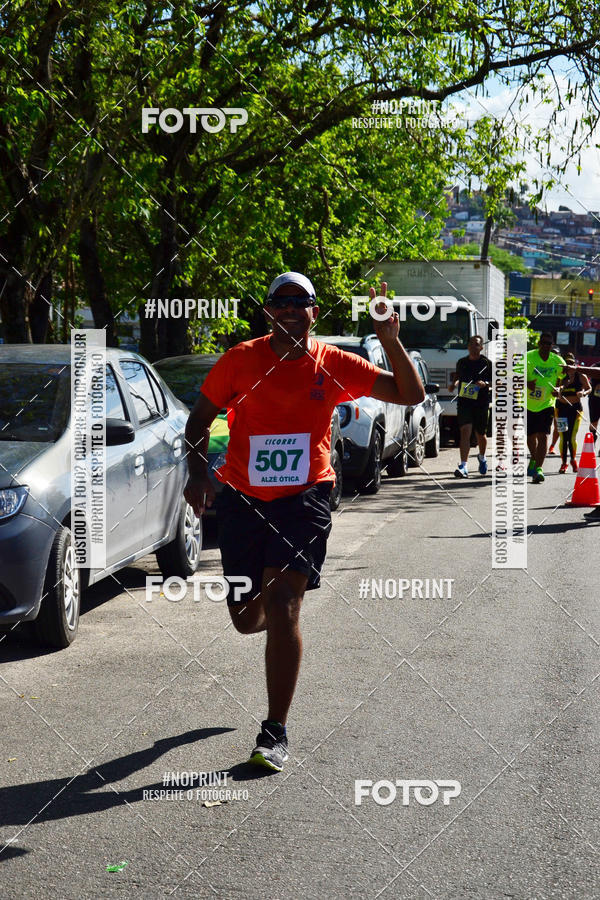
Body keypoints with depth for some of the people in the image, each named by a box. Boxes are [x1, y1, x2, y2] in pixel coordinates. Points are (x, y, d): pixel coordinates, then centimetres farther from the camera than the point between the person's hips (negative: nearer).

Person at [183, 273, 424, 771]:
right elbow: (200, 417, 8)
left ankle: (275, 732, -6)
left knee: (282, 607, -15)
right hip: (242, 498, 2)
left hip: (305, 497, -2)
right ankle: (276, 619, 50)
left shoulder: (334, 365, -1)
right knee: (246, 618, 9)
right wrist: (197, 471, -8)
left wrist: (391, 340, -16)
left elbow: (411, 394, -1)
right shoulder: (241, 360, -1)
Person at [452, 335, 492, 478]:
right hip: (464, 402, 1)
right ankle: (463, 466, -23)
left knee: (481, 434, 14)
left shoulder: (487, 363, 0)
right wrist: (455, 384, 10)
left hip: (481, 403, -1)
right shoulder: (461, 362, 10)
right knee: (465, 431, -16)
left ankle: (482, 457, 46)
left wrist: (486, 383, -17)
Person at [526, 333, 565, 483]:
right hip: (528, 403, 1)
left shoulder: (558, 361, -2)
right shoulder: (528, 357, -8)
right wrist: (526, 383, -29)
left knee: (543, 435, -15)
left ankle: (538, 468, -18)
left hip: (547, 404, -1)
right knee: (530, 436, 14)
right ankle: (534, 459, 43)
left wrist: (558, 389, -9)